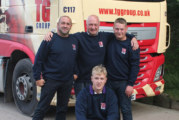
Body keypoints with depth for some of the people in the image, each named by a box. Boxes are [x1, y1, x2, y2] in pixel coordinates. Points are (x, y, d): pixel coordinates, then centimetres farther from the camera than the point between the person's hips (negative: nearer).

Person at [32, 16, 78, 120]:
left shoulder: (74, 41, 7)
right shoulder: (50, 40, -8)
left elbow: (77, 59, 18)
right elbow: (39, 59, -8)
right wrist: (38, 77, -11)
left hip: (67, 82, 5)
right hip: (50, 79, -5)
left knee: (63, 108, 13)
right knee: (42, 107, 0)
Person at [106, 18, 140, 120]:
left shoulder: (131, 45, -7)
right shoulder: (109, 40, 3)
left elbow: (135, 66, -8)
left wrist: (130, 84, -13)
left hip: (123, 83, -4)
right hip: (109, 81, 4)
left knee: (126, 109, 2)